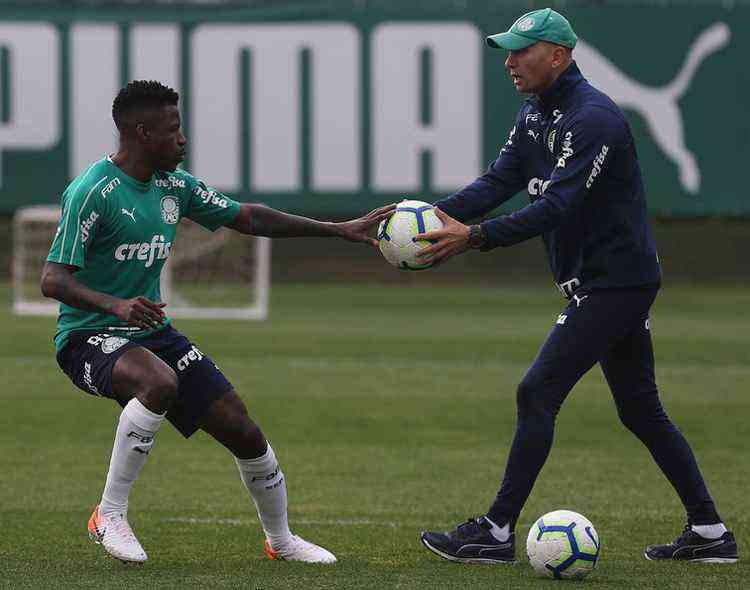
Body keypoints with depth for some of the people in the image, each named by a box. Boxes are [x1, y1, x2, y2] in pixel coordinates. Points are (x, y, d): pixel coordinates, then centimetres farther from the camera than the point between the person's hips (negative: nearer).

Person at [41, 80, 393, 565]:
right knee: (160, 383, -39)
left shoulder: (173, 185, 6)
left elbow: (247, 218, 16)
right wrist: (115, 306, -40)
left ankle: (281, 539, 26)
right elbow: (54, 280, -22)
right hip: (90, 338, -7)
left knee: (244, 432, 1)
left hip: (154, 332, 7)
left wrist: (339, 230, 13)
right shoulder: (92, 192, -17)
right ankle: (110, 515, -24)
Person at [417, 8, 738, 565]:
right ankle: (709, 533, 17)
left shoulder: (594, 117, -20)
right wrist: (441, 213, -14)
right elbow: (499, 181, 4)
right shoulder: (536, 115, 12)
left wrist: (475, 237, -34)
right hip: (600, 283, 10)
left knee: (537, 394, -11)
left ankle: (497, 533, -8)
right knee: (641, 409, 13)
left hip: (618, 279, -10)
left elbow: (557, 206, -28)